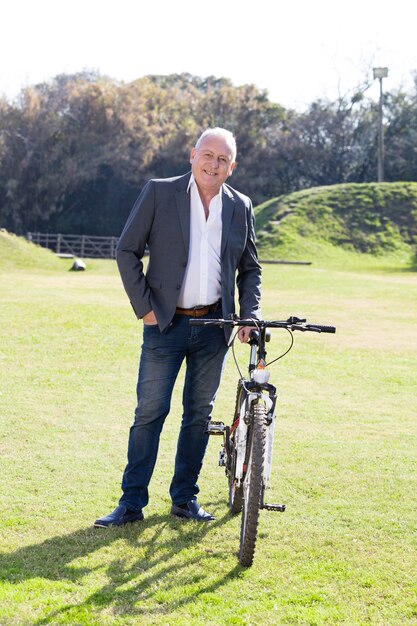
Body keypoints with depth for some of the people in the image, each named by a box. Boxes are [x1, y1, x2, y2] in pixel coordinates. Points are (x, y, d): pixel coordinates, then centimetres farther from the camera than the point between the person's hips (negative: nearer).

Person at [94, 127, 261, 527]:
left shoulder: (240, 207, 6)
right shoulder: (159, 193, -3)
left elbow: (249, 268, 15)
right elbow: (127, 251, -2)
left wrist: (249, 316, 2)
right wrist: (144, 307, -7)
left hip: (214, 326, 3)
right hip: (166, 324, -3)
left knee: (199, 414, 9)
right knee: (150, 412, -2)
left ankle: (184, 498, 22)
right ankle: (131, 502, 7)